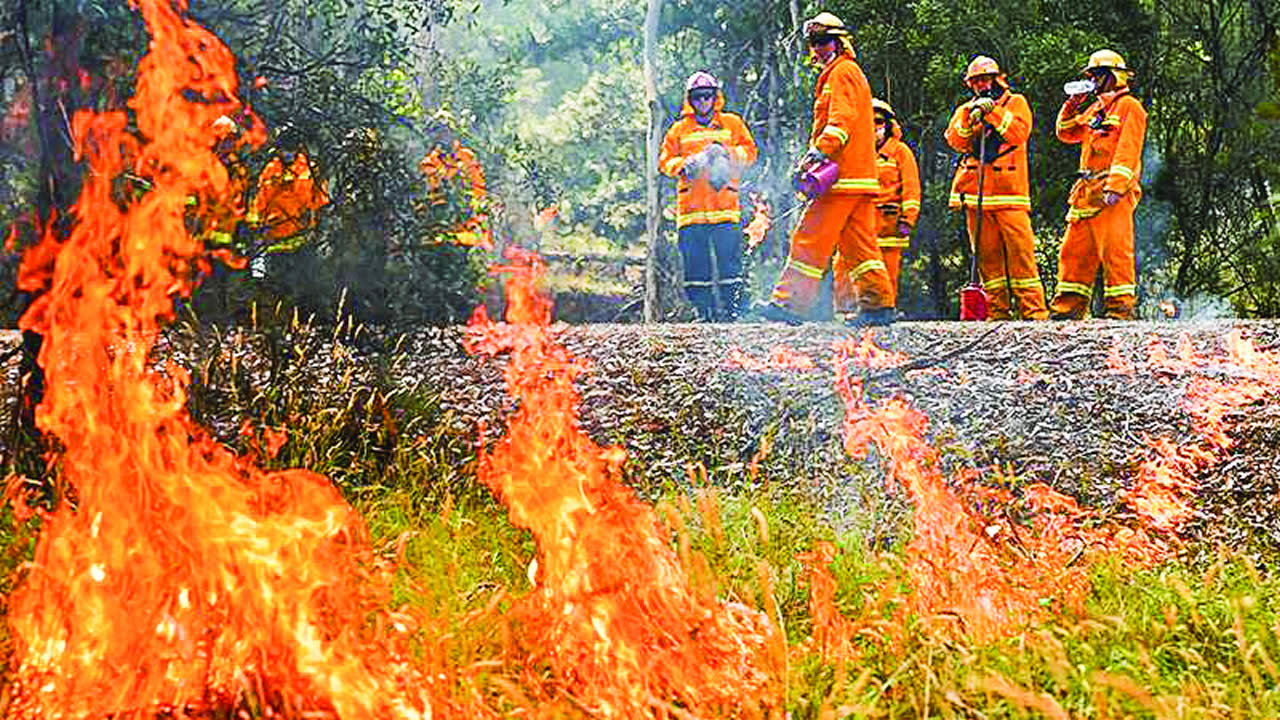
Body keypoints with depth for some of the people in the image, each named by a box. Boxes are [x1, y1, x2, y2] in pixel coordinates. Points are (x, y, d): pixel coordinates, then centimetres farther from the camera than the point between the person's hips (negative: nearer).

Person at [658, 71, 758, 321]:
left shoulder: (732, 124, 15)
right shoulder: (679, 129, 17)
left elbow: (750, 152, 10)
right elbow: (664, 162, 13)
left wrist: (726, 152, -8)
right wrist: (684, 165, -8)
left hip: (724, 204, -1)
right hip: (691, 205, 1)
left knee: (729, 258, -9)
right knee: (695, 261, -1)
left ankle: (732, 309, -6)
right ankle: (704, 312, 4)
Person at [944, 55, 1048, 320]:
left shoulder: (1015, 103, 10)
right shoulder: (965, 110, 18)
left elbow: (1020, 133, -8)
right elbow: (955, 140, 1)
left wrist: (994, 113, -14)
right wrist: (970, 118, -14)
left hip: (1010, 191, -3)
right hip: (976, 194, 3)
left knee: (1020, 251, -11)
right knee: (987, 254, 1)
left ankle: (1034, 310, -12)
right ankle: (997, 310, 4)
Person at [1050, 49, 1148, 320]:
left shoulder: (1129, 107, -3)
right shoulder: (1094, 108, 24)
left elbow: (1128, 150, -13)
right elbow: (1067, 134, 26)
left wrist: (1115, 187, -22)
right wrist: (1071, 107, 11)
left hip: (1114, 192, -9)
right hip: (1087, 191, 9)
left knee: (1114, 251, -12)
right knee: (1075, 250, 7)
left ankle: (1121, 307, -12)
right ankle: (1069, 305, 11)